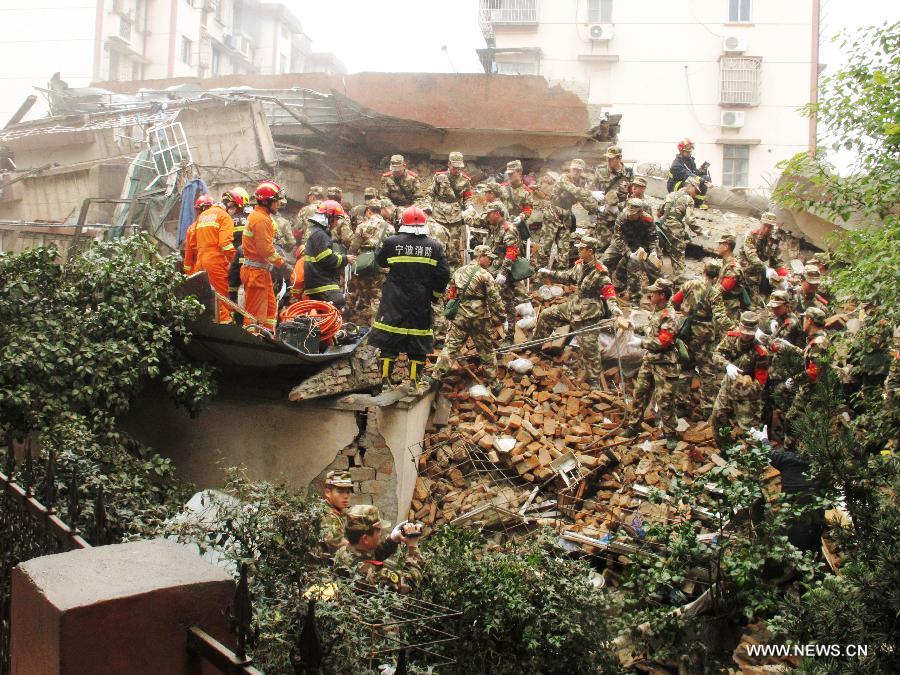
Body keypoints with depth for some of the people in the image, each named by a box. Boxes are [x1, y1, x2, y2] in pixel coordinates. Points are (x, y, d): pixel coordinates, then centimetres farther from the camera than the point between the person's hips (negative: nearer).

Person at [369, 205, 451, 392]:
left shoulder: (392, 242, -7)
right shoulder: (434, 246, -3)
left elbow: (380, 262, 11)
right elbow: (444, 274, -3)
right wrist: (435, 294, 11)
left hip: (395, 301, -1)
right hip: (421, 303, 1)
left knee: (389, 340, 7)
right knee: (419, 341, 10)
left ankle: (385, 379, 9)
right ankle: (415, 380, 12)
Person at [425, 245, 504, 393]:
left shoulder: (458, 272, 10)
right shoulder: (485, 275, -8)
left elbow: (452, 293, 17)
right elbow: (494, 299, -11)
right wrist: (499, 316, -2)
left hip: (459, 317, 4)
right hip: (479, 318, -4)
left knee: (450, 346, 5)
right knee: (486, 350, 6)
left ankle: (435, 376, -1)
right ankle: (494, 384, 13)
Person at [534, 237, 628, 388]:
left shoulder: (600, 273, -22)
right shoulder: (580, 264, 0)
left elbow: (610, 296, -25)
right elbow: (569, 277, 20)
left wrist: (618, 316, -38)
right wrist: (548, 273, 18)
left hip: (588, 314, -8)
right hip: (573, 306, 8)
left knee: (589, 348, -5)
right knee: (546, 315, 13)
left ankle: (594, 382, 8)